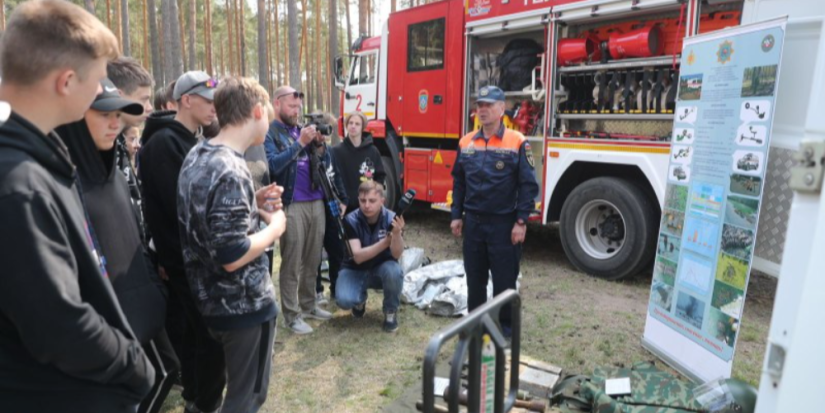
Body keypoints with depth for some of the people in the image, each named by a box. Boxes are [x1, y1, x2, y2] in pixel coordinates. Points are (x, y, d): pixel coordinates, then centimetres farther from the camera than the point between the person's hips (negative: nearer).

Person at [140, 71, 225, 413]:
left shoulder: (188, 141, 12)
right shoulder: (164, 142, -17)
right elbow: (182, 207, -24)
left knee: (198, 330, 20)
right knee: (212, 335, -1)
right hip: (186, 258, -9)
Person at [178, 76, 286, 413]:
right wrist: (275, 227, -13)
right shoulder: (231, 171, -26)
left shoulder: (196, 157, 5)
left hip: (212, 297, 10)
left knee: (239, 385, 29)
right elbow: (232, 257, -28)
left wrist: (254, 203, 7)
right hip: (245, 303, -9)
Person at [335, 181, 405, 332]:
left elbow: (396, 255, -28)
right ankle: (360, 300, 11)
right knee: (344, 300, -29)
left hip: (382, 268, 0)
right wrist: (386, 241, -41)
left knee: (394, 271, -35)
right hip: (356, 270, 0)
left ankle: (391, 312, -6)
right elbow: (357, 257, -28)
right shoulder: (351, 221, -19)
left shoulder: (391, 219, -18)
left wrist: (397, 233, -49)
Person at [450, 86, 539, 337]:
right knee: (474, 277, 14)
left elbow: (528, 185, -8)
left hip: (504, 223, -4)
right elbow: (458, 182, 11)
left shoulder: (517, 142, -8)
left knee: (504, 279, 6)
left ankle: (504, 326, 23)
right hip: (473, 221, 4)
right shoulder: (466, 143, 6)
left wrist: (521, 222, -12)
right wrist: (457, 216, 8)